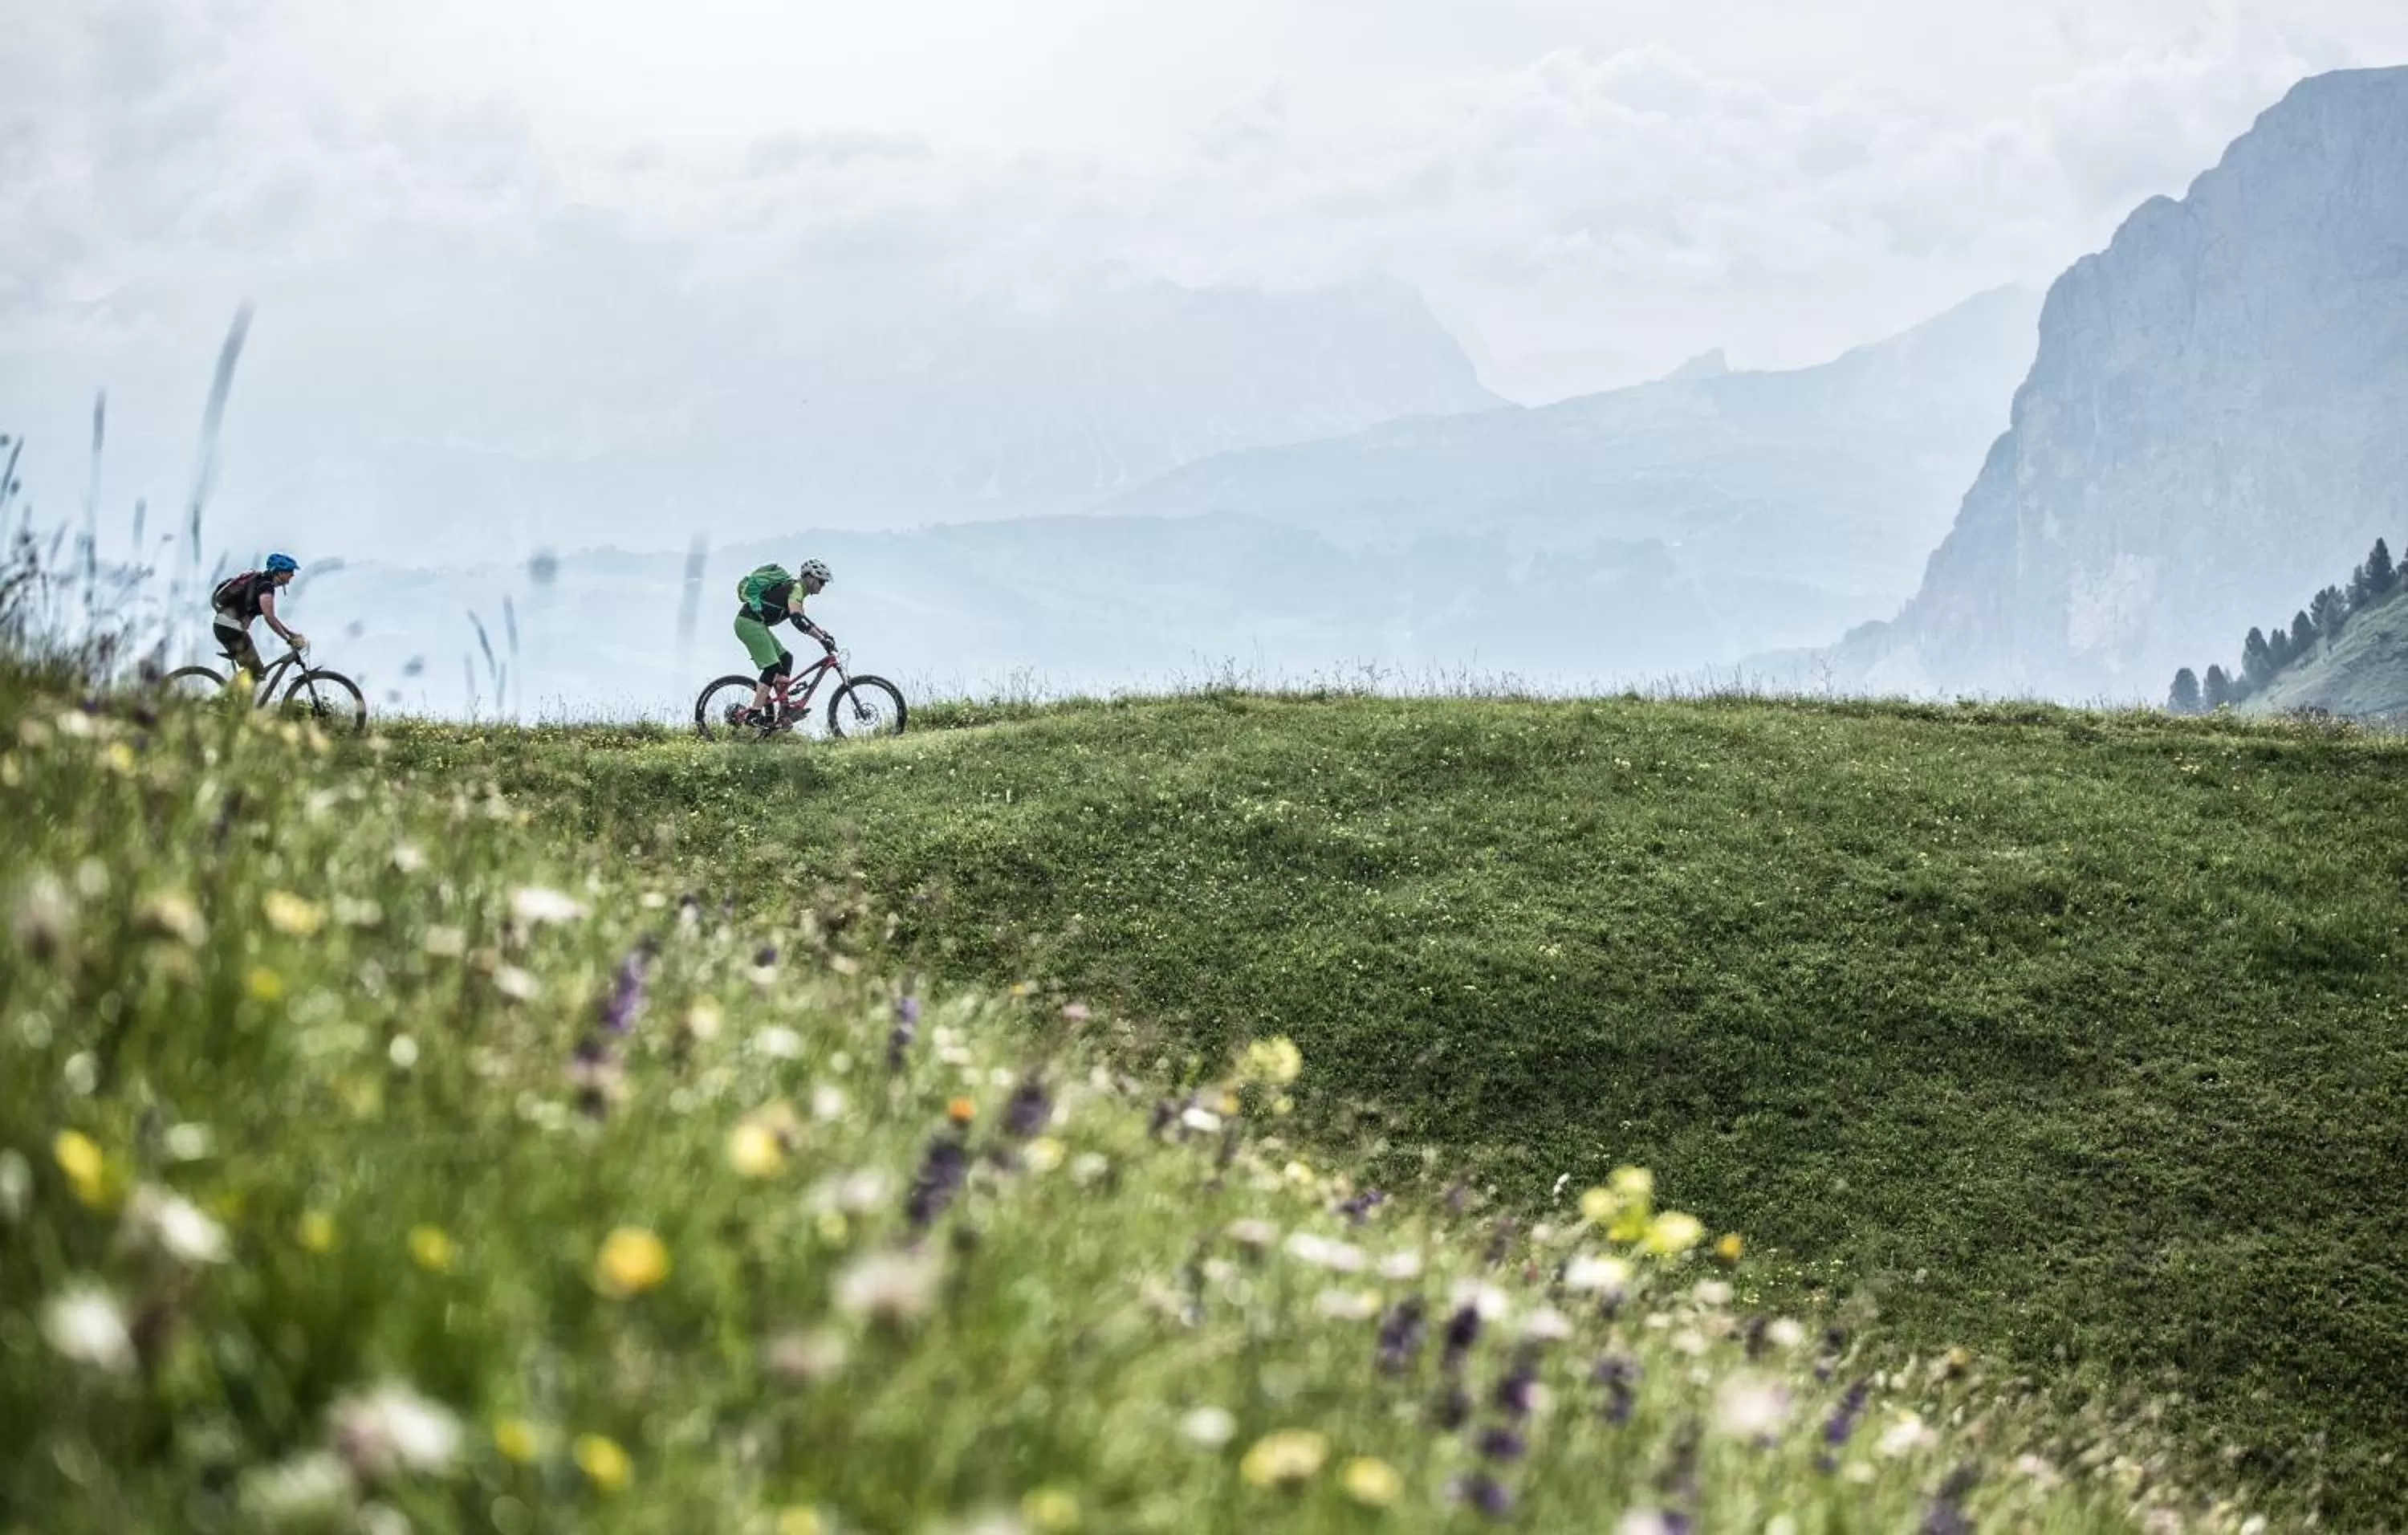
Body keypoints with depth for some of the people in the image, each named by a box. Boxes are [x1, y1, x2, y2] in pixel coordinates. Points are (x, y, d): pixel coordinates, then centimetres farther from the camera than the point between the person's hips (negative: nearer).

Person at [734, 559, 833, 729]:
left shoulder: (795, 588, 19)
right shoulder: (795, 589, -13)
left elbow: (800, 618, 31)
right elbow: (797, 620, -28)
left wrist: (822, 631, 22)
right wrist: (822, 639, -28)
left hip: (756, 624, 11)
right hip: (749, 622, -11)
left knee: (785, 658, 11)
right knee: (773, 668, -14)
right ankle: (754, 715, -18)